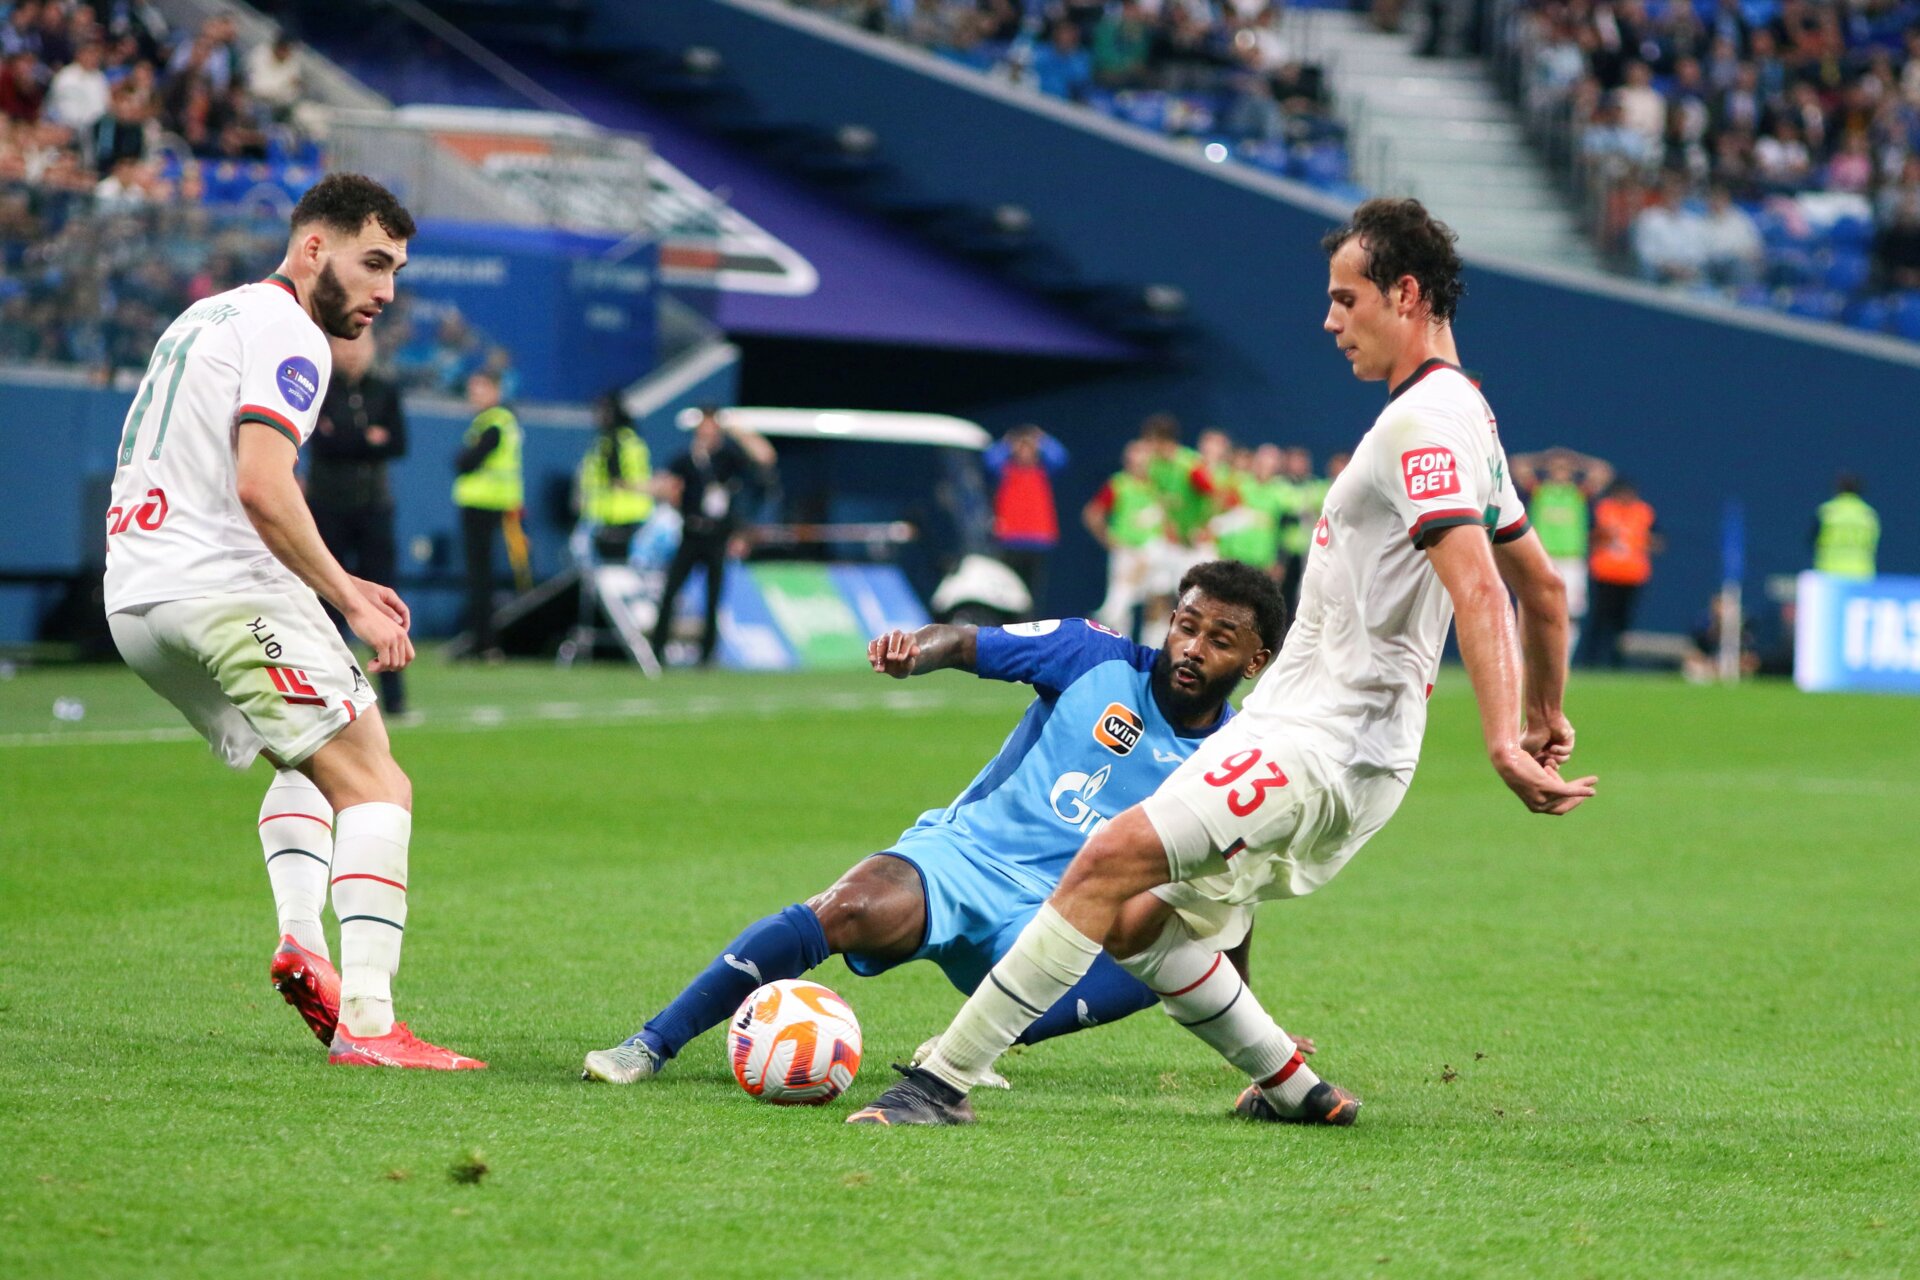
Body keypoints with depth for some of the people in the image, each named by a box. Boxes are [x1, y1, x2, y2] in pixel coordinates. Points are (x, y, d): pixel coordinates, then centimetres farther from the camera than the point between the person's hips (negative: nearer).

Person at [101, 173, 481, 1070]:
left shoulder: (208, 318, 23)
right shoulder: (286, 334, -8)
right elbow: (262, 489, -22)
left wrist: (332, 585, 21)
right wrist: (350, 601, -13)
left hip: (136, 600, 10)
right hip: (222, 593, -9)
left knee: (311, 763, 27)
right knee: (376, 787, -10)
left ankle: (301, 937, 4)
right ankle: (365, 1022, -21)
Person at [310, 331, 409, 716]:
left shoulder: (386, 392, 8)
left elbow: (397, 445, -1)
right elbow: (323, 442, -11)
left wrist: (345, 442, -11)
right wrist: (368, 441, -9)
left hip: (374, 507, 1)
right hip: (328, 507, -1)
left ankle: (393, 694, -4)